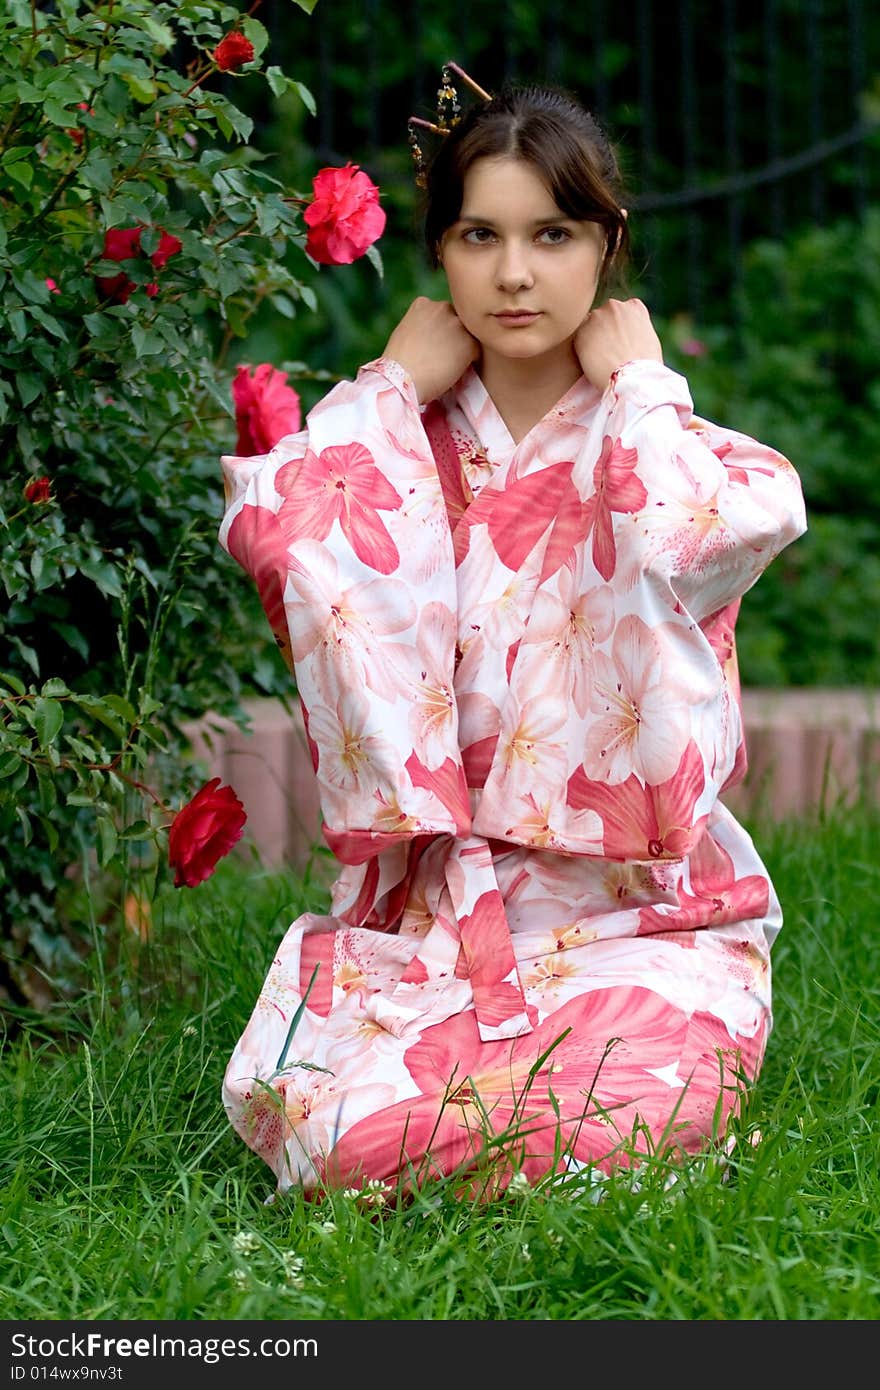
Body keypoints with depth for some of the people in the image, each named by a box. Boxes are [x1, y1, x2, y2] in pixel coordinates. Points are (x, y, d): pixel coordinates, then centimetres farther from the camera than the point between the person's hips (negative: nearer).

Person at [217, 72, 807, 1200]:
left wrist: (635, 385, -3)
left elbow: (688, 537, -22)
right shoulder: (403, 455, 11)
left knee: (615, 1122, -30)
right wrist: (395, 383, 1)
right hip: (425, 916, 1)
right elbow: (263, 525, -13)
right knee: (350, 1142, -26)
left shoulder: (674, 455, 5)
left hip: (632, 919, -1)